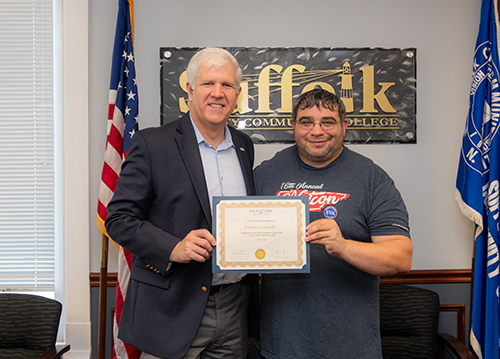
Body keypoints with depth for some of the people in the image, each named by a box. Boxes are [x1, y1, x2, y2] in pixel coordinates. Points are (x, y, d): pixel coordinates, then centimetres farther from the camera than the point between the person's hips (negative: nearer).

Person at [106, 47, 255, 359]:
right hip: (173, 310, -5)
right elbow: (120, 219, -9)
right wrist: (173, 248, -22)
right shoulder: (152, 144, -8)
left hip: (234, 307, 5)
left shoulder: (245, 147, 9)